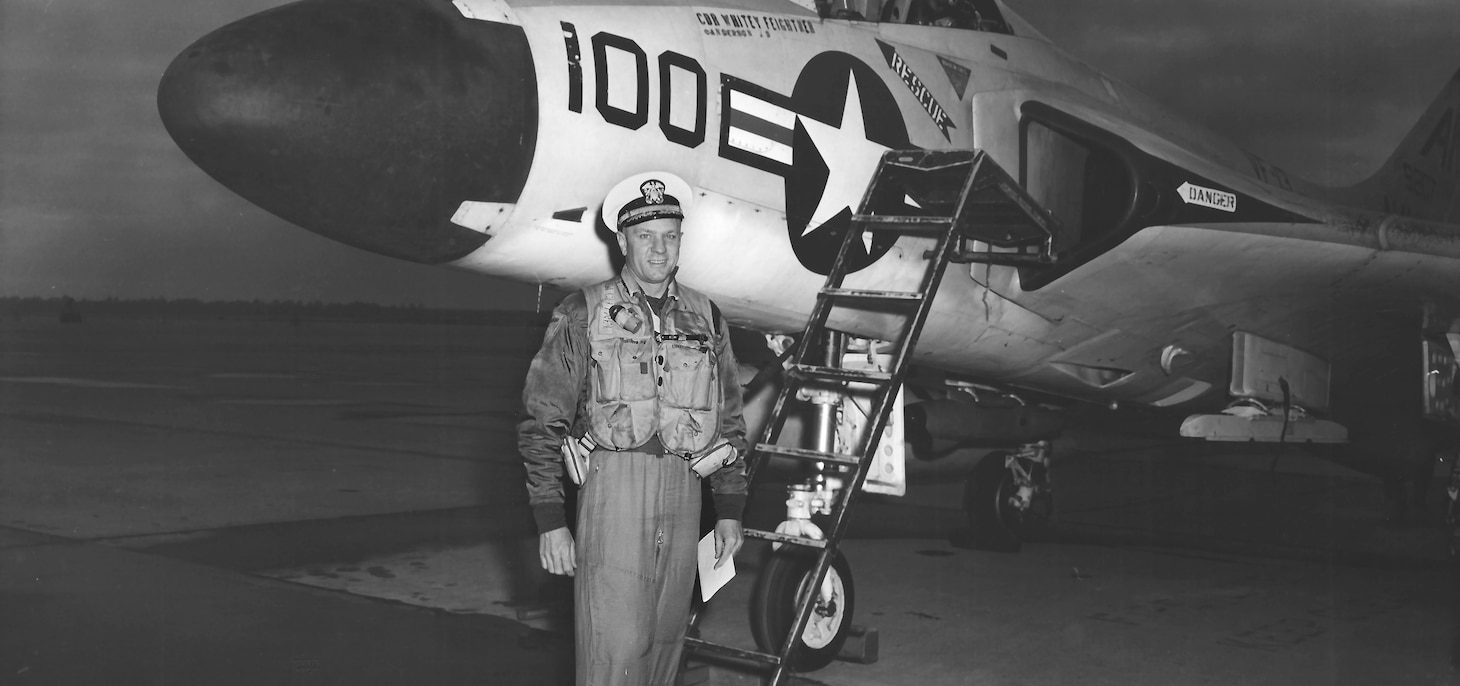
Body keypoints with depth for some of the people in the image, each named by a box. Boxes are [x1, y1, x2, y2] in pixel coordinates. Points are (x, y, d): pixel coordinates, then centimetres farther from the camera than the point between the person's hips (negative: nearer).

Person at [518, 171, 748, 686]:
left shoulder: (706, 319, 15)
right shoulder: (583, 315, 3)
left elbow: (730, 422, 20)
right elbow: (542, 422, 0)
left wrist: (729, 510, 14)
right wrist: (549, 519, -6)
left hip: (684, 489, 4)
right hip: (614, 483, -4)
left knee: (665, 638, 8)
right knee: (616, 645, -11)